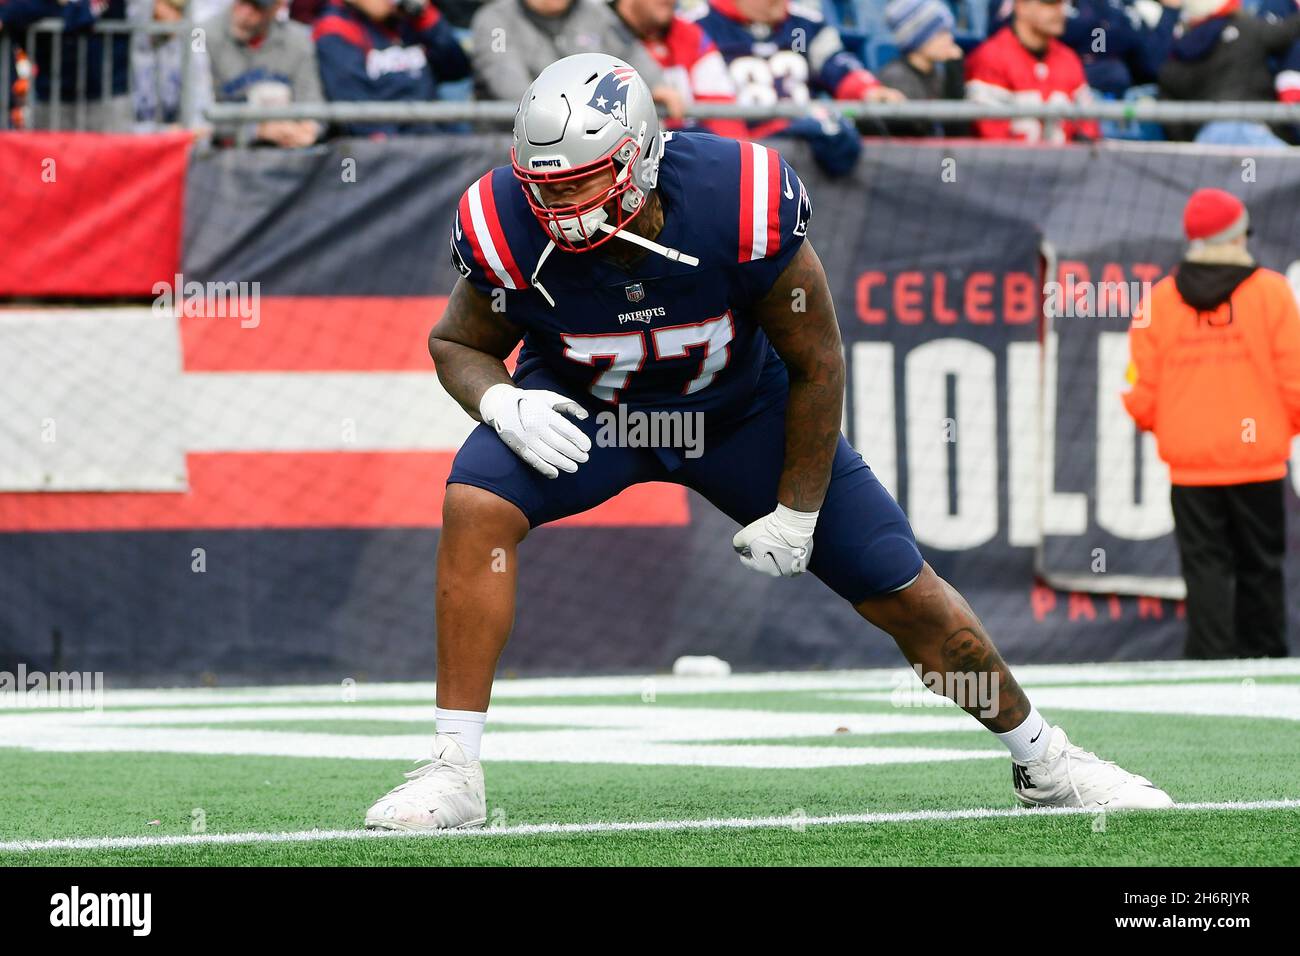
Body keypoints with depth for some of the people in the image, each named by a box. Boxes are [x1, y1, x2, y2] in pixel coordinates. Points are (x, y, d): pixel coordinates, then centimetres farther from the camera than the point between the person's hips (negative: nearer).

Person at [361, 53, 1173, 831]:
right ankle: (455, 772, -23)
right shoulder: (510, 229, -29)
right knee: (476, 504, -29)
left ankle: (1041, 758, 23)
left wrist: (796, 513, -11)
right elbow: (458, 341, -7)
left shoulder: (741, 205, -33)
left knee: (901, 590, -1)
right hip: (587, 409, 1)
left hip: (739, 407, -1)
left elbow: (816, 364, -18)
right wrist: (503, 403, -30)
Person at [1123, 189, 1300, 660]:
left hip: (1189, 462, 1)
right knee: (1259, 566, 11)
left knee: (1205, 568, 4)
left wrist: (1161, 427, 21)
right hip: (1258, 460, -1)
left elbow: (1140, 393, 1)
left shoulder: (1159, 299, 0)